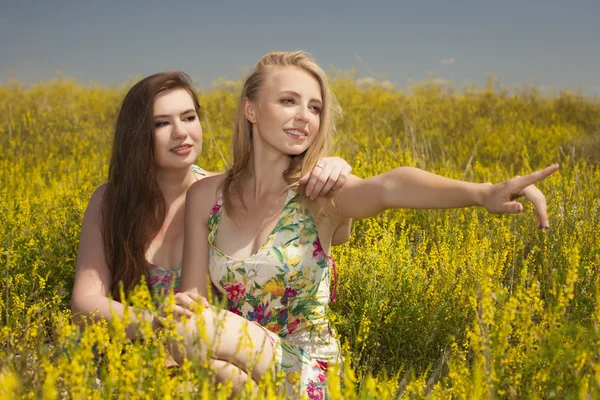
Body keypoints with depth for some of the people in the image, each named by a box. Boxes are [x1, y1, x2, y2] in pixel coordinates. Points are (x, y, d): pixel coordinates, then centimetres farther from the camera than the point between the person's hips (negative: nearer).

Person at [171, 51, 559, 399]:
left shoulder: (322, 192, -10)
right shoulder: (205, 195, -1)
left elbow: (389, 186, -31)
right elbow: (193, 296, -2)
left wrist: (482, 192, -50)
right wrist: (188, 309, -27)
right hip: (242, 367, 3)